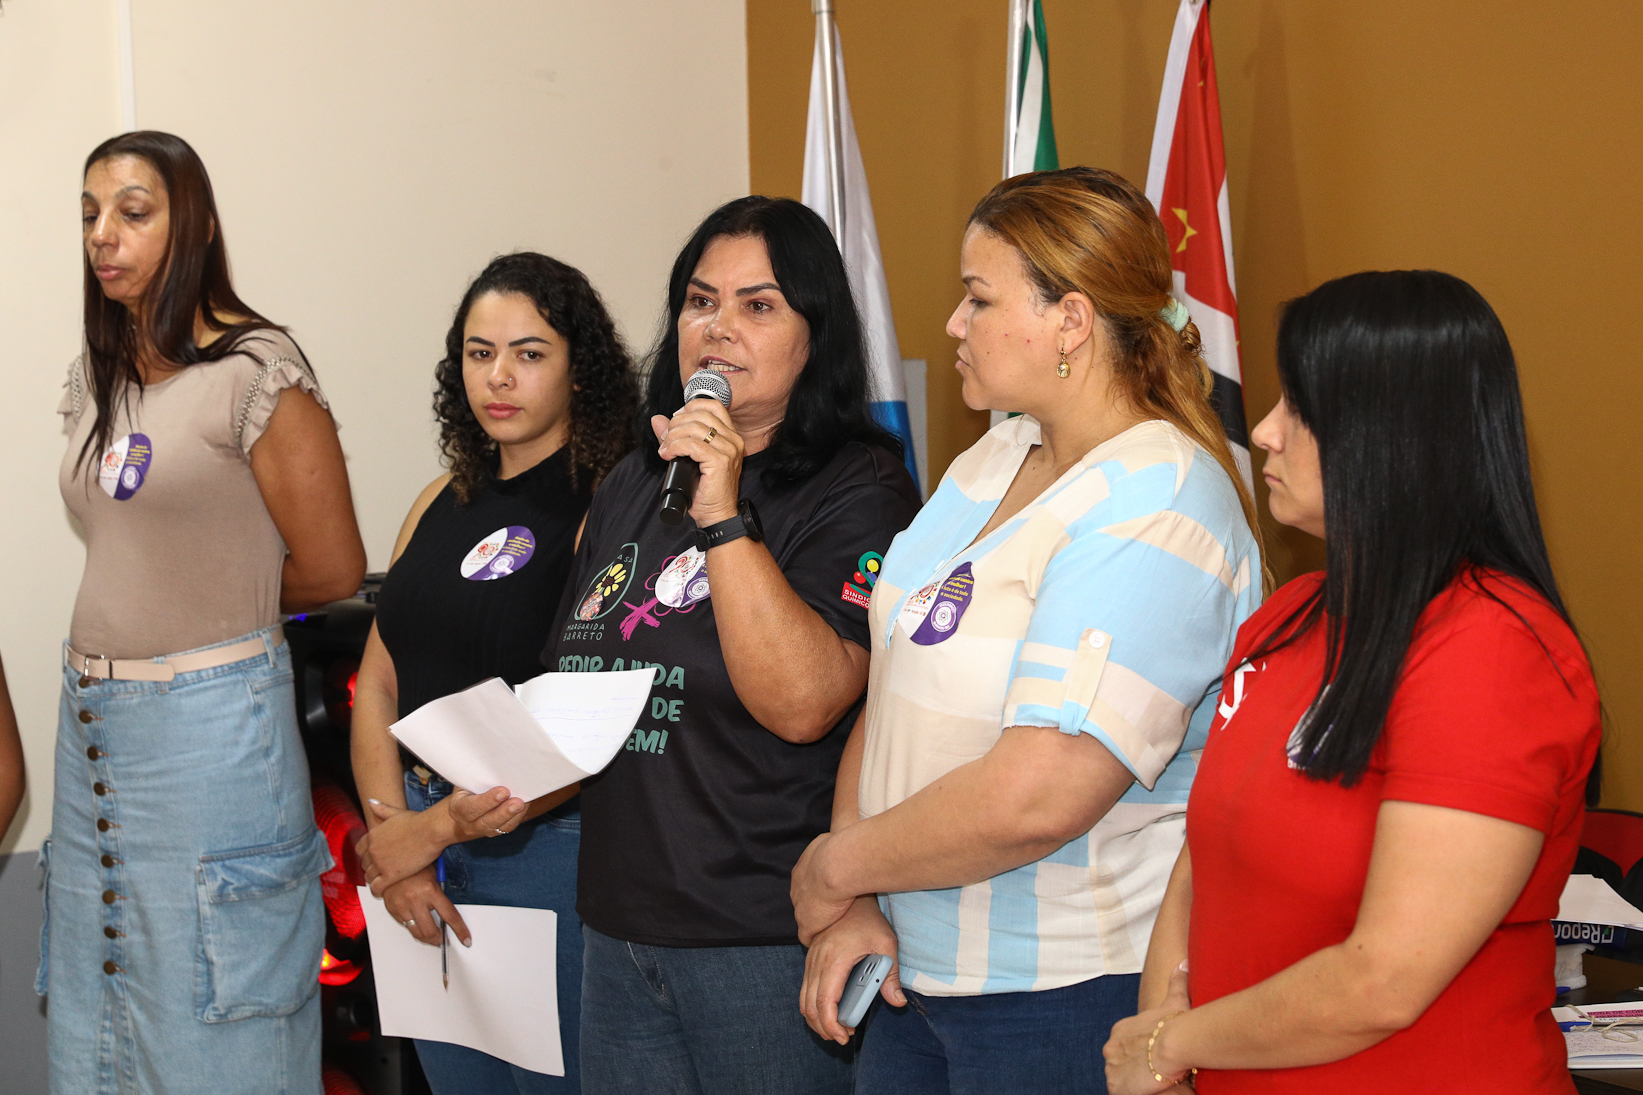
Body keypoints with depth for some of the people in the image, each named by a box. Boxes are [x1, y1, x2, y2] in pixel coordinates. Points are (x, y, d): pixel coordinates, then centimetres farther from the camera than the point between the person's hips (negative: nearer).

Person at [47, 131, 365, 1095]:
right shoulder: (94, 377, 11)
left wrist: (220, 608, 5)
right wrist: (194, 598, 6)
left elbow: (331, 571, -8)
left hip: (209, 719, -7)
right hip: (93, 716, 7)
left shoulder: (257, 368, -11)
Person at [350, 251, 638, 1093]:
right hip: (421, 853, 7)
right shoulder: (443, 504, 11)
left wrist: (442, 827, -14)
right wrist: (391, 840, -4)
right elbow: (378, 684, 10)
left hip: (547, 844, -6)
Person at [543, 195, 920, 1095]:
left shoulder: (856, 490, -10)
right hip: (619, 922, 7)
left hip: (767, 935, -7)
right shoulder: (631, 484, 12)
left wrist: (722, 516, -25)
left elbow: (803, 704, -23)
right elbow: (574, 679, 24)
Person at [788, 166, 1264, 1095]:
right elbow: (899, 687, 6)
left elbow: (1036, 795, -29)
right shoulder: (996, 459, 8)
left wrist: (837, 868, -15)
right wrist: (852, 906, -5)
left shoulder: (1153, 517, -21)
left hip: (1071, 1000, -8)